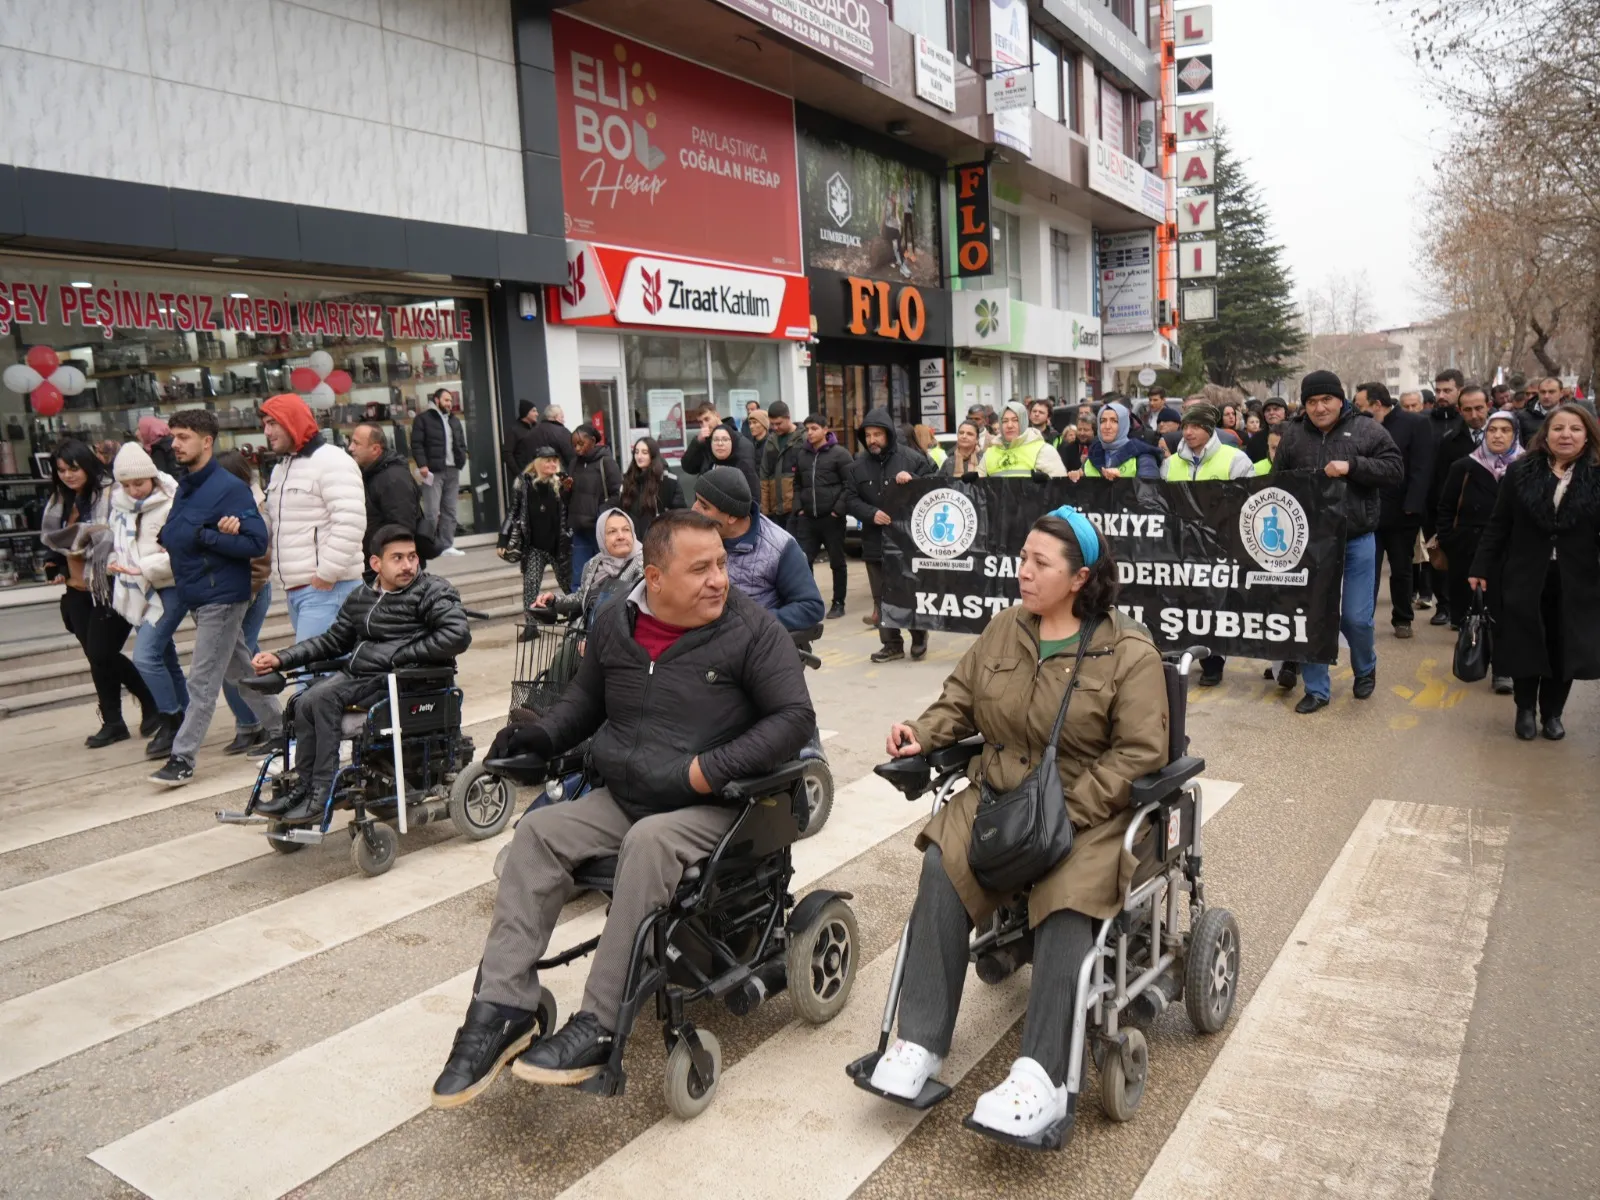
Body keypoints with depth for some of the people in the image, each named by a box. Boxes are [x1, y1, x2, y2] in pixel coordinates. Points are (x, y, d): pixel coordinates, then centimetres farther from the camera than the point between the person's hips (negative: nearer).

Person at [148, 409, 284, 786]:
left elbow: (257, 542, -19)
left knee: (202, 682, -4)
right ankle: (278, 730, 30)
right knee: (241, 671, 17)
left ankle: (182, 758, 1)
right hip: (196, 596, 9)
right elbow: (171, 535, 17)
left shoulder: (229, 488, -15)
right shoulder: (184, 487, 11)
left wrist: (204, 536, -23)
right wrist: (168, 538, -6)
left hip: (222, 597, -9)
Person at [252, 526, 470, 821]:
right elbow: (333, 640, 23)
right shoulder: (361, 598, 17)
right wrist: (281, 658, 13)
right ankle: (303, 785, -8)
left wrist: (401, 655, -14)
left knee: (323, 697, -24)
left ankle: (320, 790, -15)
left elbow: (458, 635, -16)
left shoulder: (433, 591, -2)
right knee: (305, 702, -19)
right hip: (355, 674, 6)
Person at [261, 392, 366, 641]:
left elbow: (350, 523, -20)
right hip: (294, 589, 9)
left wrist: (327, 574, -19)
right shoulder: (280, 468, 20)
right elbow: (274, 523, 28)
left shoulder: (332, 462, -10)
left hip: (327, 589, -9)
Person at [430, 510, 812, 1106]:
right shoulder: (616, 624, 6)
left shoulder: (751, 627, -8)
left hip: (713, 806, -5)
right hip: (620, 797, 5)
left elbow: (794, 716, -13)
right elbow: (586, 698, 22)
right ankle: (502, 1007, -14)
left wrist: (704, 770, -22)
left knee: (649, 840, -33)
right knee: (539, 830, -16)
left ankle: (598, 1028, -25)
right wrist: (543, 733, 1)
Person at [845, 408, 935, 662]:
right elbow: (850, 500, 4)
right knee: (882, 596, 7)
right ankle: (892, 643, 17)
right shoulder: (858, 465, 6)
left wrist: (913, 479, -18)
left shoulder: (911, 458, -3)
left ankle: (919, 636, 26)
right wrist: (871, 514, -14)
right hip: (875, 540, 3)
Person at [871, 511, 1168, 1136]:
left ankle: (1042, 1077, -28)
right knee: (942, 868, -22)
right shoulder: (1004, 628, 8)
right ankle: (920, 1044, -17)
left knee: (1068, 903, -31)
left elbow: (1139, 754, -10)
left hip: (1087, 810, -3)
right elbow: (960, 700, 14)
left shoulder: (1129, 651, -7)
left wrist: (1065, 812, -19)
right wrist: (923, 731, -8)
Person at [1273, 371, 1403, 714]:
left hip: (1357, 539, -2)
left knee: (1356, 617, 2)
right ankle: (1316, 688, 16)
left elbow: (1395, 469, -6)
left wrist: (1352, 466, -20)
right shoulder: (1292, 435, 5)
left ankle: (1365, 668, 33)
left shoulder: (1366, 430, 0)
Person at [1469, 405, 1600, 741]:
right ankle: (1526, 710, 24)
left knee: (1563, 648, 8)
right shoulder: (1520, 472, -2)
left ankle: (1552, 713, 25)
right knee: (1525, 646, 7)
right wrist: (1480, 568, -2)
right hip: (1525, 577, 0)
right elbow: (1497, 525, 1)